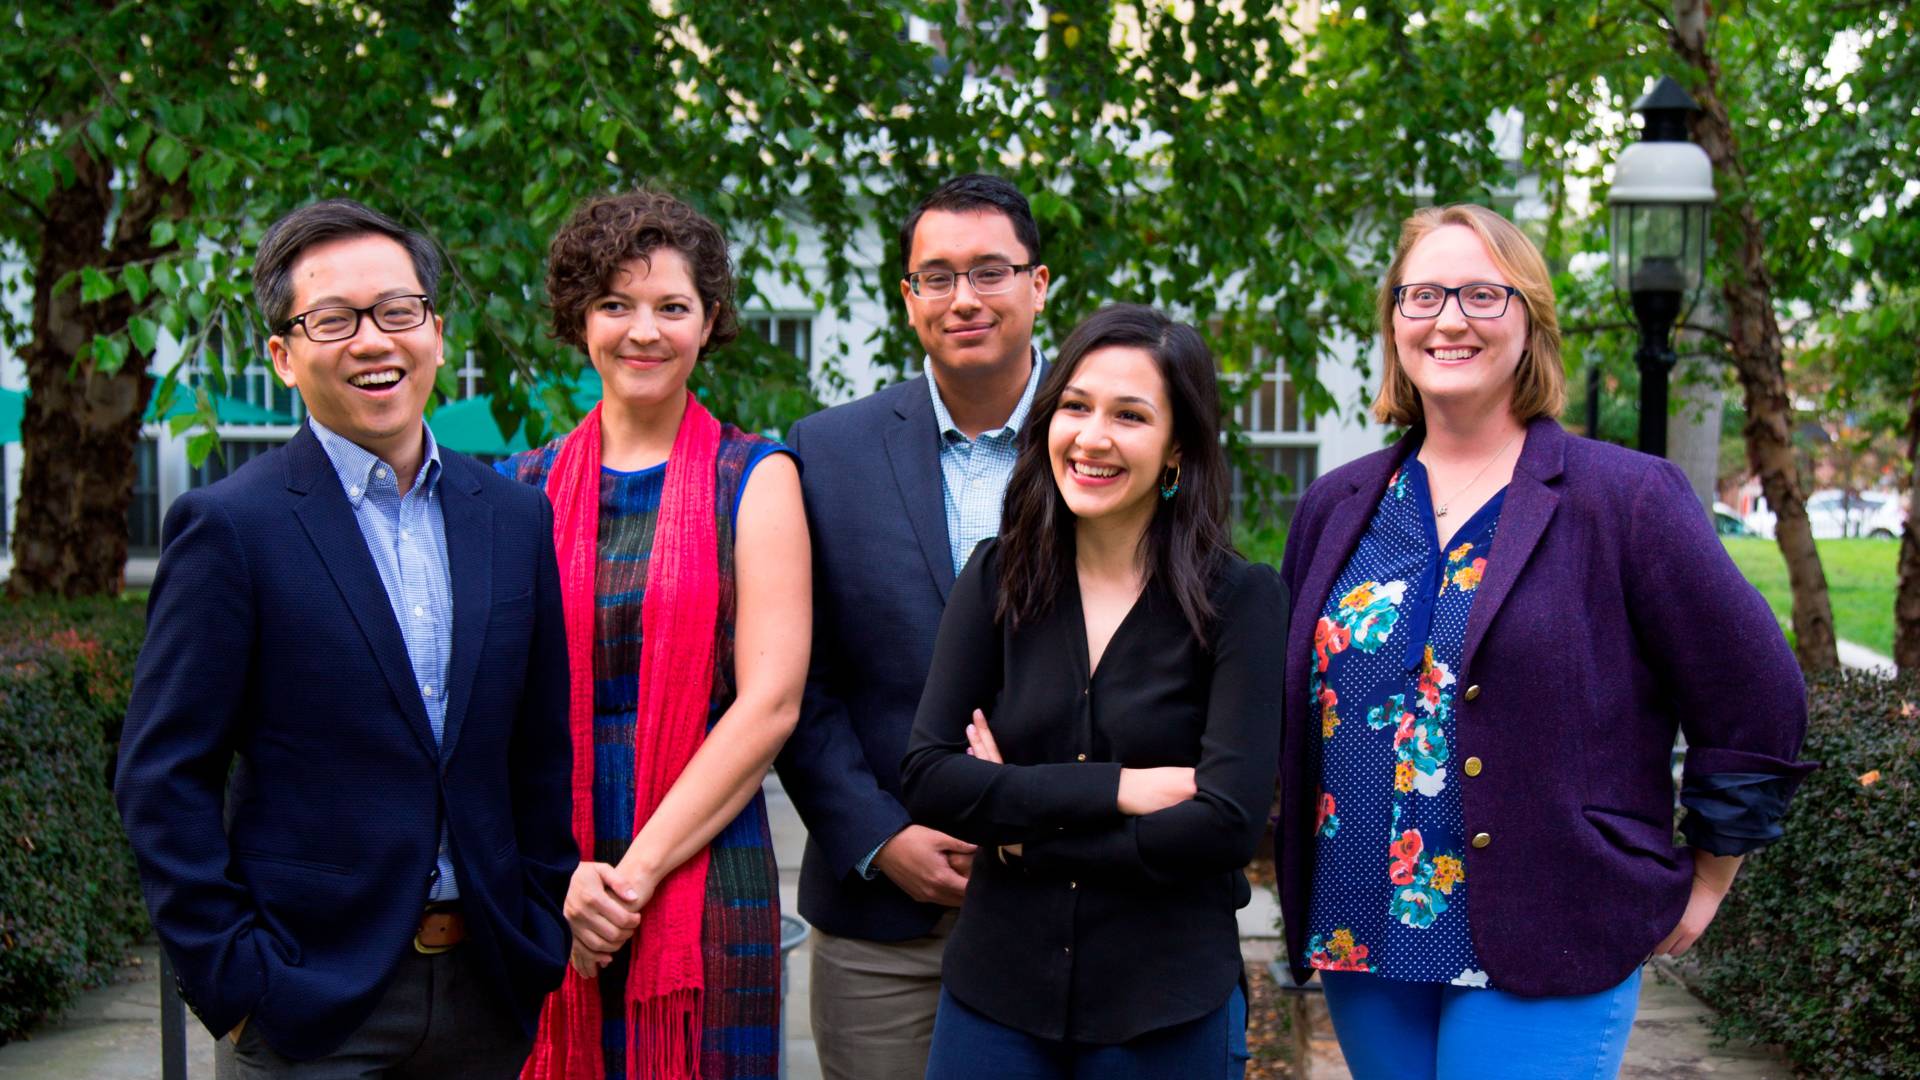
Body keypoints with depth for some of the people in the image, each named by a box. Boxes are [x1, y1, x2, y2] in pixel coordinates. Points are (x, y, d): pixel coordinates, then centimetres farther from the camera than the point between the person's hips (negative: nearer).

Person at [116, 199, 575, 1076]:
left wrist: (540, 940, 7)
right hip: (310, 1005, -4)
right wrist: (232, 980, -10)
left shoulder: (515, 519, 7)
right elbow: (163, 781, -7)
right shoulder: (228, 526, -6)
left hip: (486, 996, 4)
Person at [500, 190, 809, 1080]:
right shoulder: (526, 489, 8)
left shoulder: (754, 480, 2)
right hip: (543, 894, 2)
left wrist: (637, 873, -10)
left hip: (705, 880, -2)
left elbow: (770, 701, -6)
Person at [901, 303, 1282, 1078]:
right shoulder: (998, 578, 1)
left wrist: (1023, 828, -9)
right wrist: (1114, 788, -15)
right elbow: (927, 779, -6)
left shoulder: (1240, 597, -7)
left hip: (1167, 1008, -2)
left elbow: (1229, 823, -14)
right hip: (995, 990, 2)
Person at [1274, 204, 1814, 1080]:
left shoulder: (1626, 499, -5)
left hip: (1542, 968, -4)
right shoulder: (1336, 508, 9)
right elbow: (1292, 702, 20)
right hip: (1359, 940, 5)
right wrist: (1306, 891, 15)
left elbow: (1757, 707, -3)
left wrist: (1703, 881, 1)